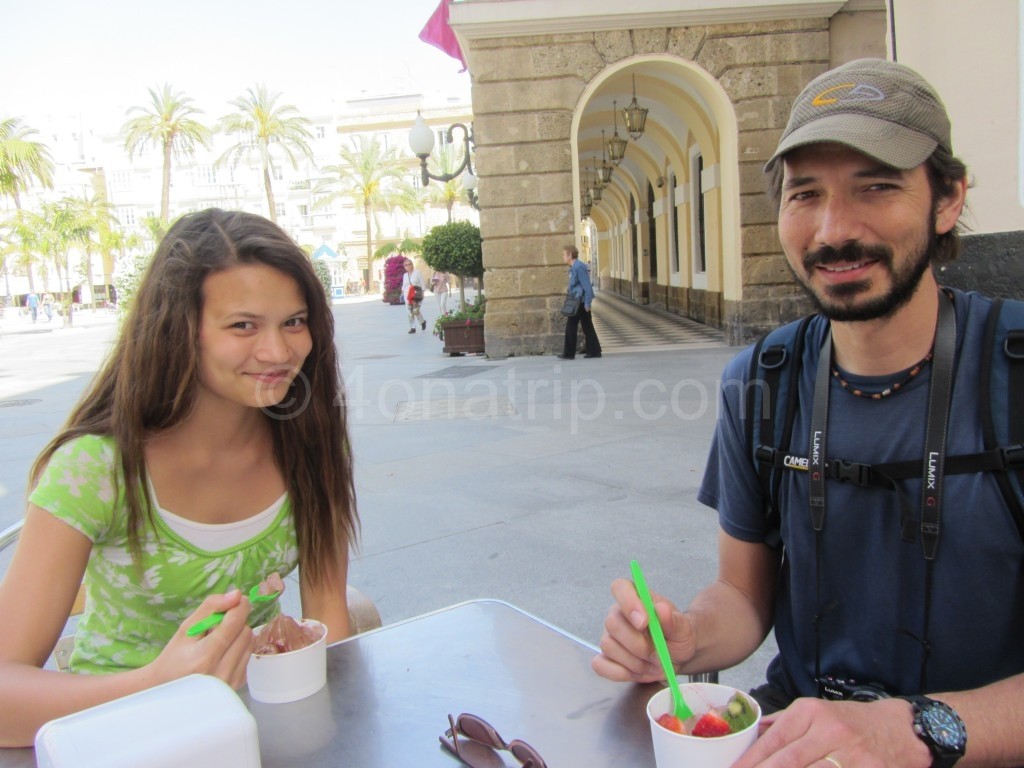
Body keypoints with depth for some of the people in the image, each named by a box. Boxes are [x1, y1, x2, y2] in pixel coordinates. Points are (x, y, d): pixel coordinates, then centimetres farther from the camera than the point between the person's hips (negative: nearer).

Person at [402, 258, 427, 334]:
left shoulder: (417, 272, 0)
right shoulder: (405, 275, 13)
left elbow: (422, 283, -2)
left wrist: (422, 293, -8)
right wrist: (402, 293, 13)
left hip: (417, 295, -4)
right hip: (408, 295, 4)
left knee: (416, 311, -12)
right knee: (410, 312, 0)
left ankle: (423, 322, 15)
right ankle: (412, 327, 5)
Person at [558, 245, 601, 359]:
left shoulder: (579, 267, -16)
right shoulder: (574, 267, 14)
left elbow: (587, 286, -19)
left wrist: (587, 303, -20)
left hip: (581, 302, -10)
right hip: (579, 302, 10)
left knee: (571, 326, -3)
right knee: (587, 327, 10)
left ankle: (569, 353, 2)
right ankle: (594, 351, 14)